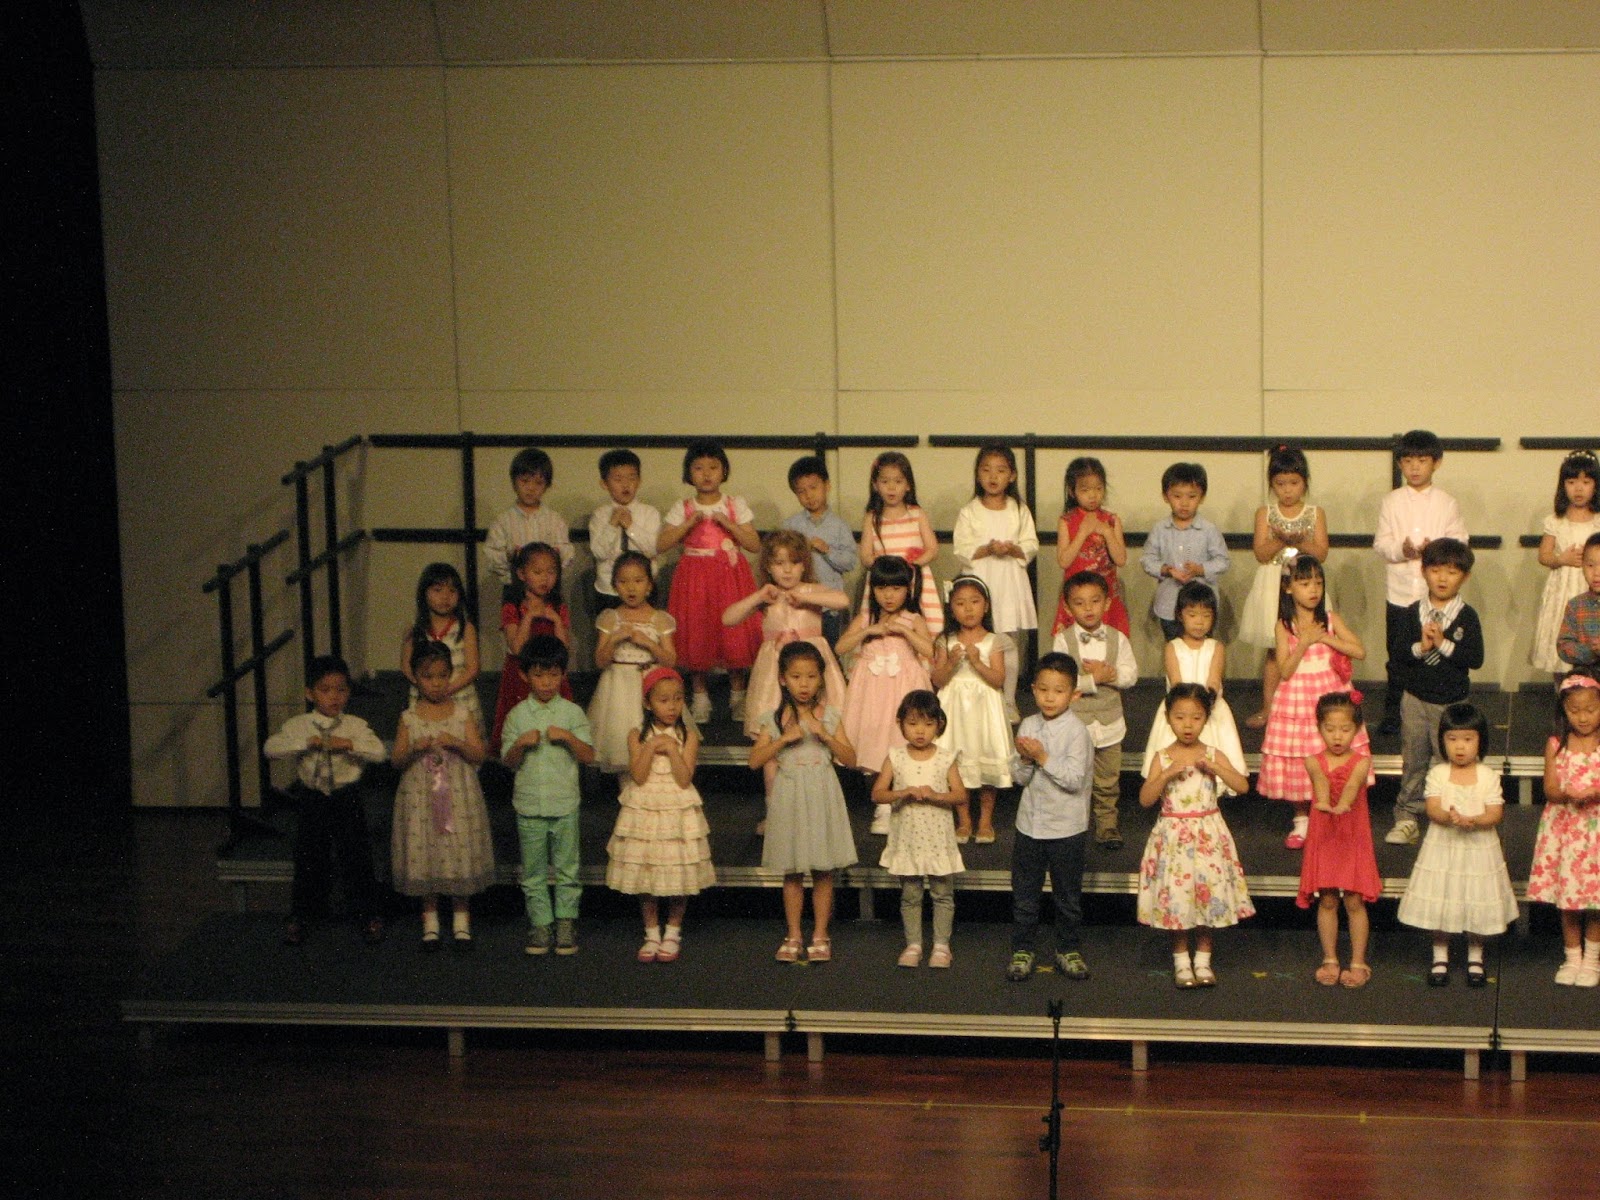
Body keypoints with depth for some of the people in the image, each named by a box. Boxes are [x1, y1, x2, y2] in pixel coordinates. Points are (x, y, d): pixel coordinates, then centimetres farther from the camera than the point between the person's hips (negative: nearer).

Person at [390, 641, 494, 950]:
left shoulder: (462, 713, 1)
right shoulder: (409, 718, 1)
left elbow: (479, 754, -3)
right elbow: (397, 760, 0)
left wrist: (456, 744, -20)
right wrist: (416, 749, -20)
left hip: (458, 796, 0)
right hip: (420, 796, 0)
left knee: (460, 855, 1)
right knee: (425, 857, 4)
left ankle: (461, 922, 15)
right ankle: (430, 922, 17)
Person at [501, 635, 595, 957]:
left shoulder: (572, 713, 0)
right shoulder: (517, 715, 2)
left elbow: (589, 756, -2)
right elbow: (509, 761, 3)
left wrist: (567, 737, -17)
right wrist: (521, 743, -16)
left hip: (564, 803, -1)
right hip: (528, 804, 1)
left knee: (567, 869, 5)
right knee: (533, 872, 6)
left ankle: (566, 922, 15)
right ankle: (541, 924, 14)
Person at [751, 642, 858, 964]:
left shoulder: (830, 716, 1)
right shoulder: (775, 719, 0)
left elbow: (850, 759, -2)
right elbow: (754, 761, -5)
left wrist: (825, 735, -15)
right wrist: (784, 738, -15)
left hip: (822, 795, 0)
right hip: (790, 797, 0)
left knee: (823, 871, 4)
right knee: (792, 873, 6)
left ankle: (820, 935, 14)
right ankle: (793, 936, 16)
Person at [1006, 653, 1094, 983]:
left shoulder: (1076, 731, -13)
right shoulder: (1027, 726, 1)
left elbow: (1074, 780, -20)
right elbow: (1019, 777, 2)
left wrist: (1043, 757, -22)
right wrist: (1025, 759, -18)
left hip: (1066, 828, -4)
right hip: (1030, 824, 4)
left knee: (1068, 895, 10)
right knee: (1024, 894, 11)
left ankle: (1068, 950, 24)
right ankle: (1022, 950, 21)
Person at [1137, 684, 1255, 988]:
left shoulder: (1212, 756, 0)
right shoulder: (1162, 757, -2)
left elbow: (1243, 785, -11)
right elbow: (1145, 799, -10)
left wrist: (1213, 766, -21)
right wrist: (1168, 773, -21)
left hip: (1208, 835, 1)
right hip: (1173, 835, -1)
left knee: (1208, 894, 4)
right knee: (1176, 896, 1)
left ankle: (1203, 959, 19)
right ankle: (1181, 960, 16)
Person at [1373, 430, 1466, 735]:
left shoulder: (1447, 503, 2)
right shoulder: (1391, 502, 4)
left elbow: (1458, 541, -1)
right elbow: (1381, 543, 1)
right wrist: (1401, 550, -20)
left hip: (1436, 594, -1)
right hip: (1399, 592, 1)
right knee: (1398, 655, 7)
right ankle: (1393, 712, 16)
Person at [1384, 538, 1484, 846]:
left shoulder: (1467, 617, -6)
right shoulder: (1412, 614, 0)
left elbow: (1475, 658, -14)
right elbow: (1395, 653, -6)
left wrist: (1444, 644, -21)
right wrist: (1419, 647, -23)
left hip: (1452, 701, -2)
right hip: (1416, 699, 2)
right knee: (1413, 760, 10)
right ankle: (1407, 818, 18)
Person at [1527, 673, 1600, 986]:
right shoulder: (1557, 745, 1)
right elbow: (1550, 789, -3)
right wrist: (1567, 795, -24)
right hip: (1565, 827, 1)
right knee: (1568, 901, 7)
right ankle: (1572, 957, 23)